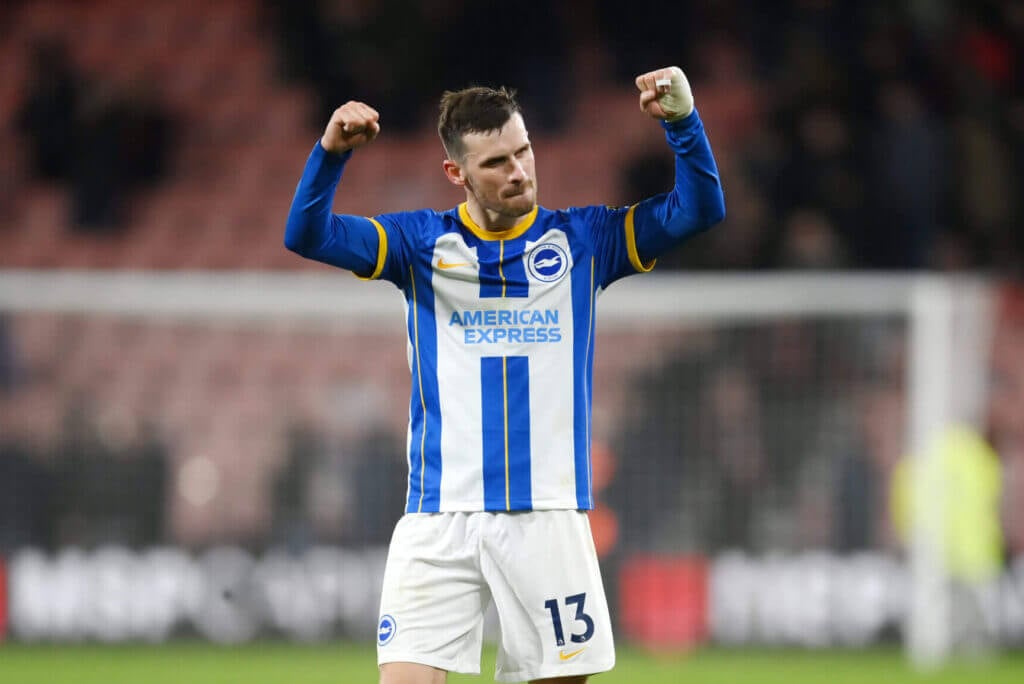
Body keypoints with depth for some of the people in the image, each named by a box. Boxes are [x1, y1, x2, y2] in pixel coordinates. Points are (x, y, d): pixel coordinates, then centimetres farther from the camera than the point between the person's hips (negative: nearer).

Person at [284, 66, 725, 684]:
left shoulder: (583, 239, 8)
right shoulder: (422, 242, 6)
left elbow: (700, 210, 3)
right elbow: (309, 236, -4)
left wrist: (682, 119, -14)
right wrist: (332, 150, -22)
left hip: (549, 516, 1)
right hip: (439, 518, -1)